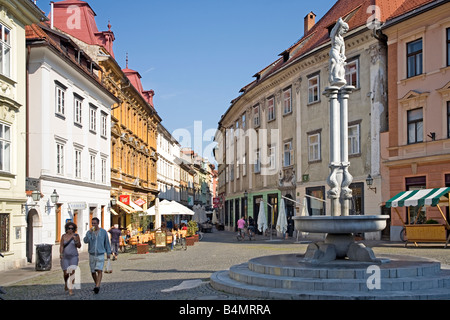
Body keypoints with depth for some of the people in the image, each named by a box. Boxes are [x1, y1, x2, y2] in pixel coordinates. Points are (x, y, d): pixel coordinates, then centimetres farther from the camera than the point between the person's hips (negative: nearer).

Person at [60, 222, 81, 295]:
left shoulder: (76, 235, -3)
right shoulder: (63, 236, 1)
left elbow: (79, 246, -2)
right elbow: (61, 246, -1)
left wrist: (76, 240, -20)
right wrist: (60, 253, -17)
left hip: (73, 257, -2)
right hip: (65, 257, 2)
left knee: (72, 272, -17)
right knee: (65, 273, 6)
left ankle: (70, 290, -14)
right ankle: (66, 282, 40)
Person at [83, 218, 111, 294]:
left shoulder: (103, 231, -2)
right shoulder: (89, 232, 0)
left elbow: (107, 242, 5)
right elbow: (85, 241, -17)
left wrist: (108, 252, 4)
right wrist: (90, 232, -28)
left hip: (100, 255, -3)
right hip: (92, 255, 3)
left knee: (99, 270, -18)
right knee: (93, 272, 8)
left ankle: (97, 287, -25)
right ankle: (97, 284, 30)